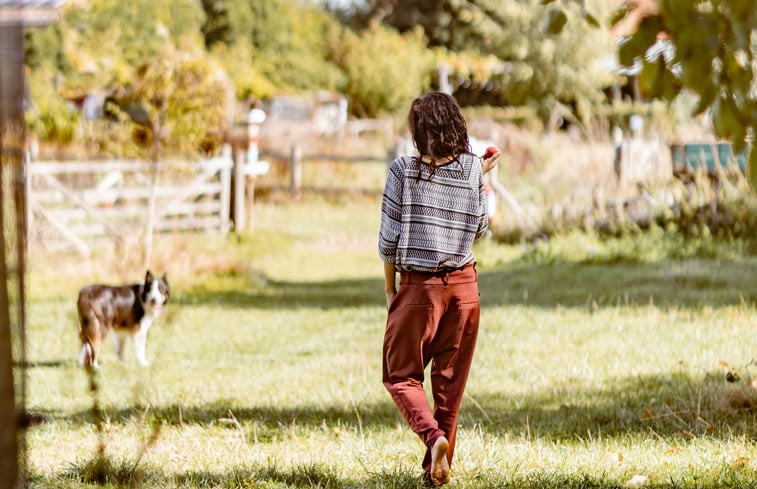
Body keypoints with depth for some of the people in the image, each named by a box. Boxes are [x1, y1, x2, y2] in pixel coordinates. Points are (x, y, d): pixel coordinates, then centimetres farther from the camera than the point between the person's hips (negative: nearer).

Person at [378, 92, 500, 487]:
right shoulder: (471, 169, -2)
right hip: (463, 285, 3)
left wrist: (390, 290, 6)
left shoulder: (404, 171, -10)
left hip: (418, 287, -3)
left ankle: (433, 436, -17)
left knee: (401, 375, 9)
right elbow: (478, 229, 9)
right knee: (450, 381, 11)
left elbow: (389, 238, -6)